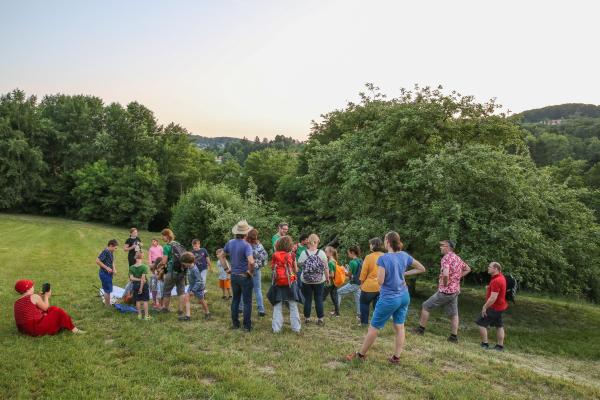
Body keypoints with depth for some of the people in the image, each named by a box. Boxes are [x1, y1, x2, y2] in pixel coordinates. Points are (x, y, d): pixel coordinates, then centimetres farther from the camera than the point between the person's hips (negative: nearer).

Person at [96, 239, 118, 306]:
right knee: (107, 290, 1)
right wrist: (106, 267, -23)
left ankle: (107, 304, 33)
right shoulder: (105, 252, -20)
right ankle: (108, 306, 13)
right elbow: (97, 261, -26)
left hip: (108, 274, 9)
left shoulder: (111, 252, 8)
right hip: (104, 274, -9)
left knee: (108, 290, 20)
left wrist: (114, 269, 1)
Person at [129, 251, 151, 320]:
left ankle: (139, 315, 19)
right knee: (145, 300, 4)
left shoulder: (131, 267, -3)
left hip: (135, 285, 3)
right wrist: (141, 288, -16)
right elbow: (143, 278, -20)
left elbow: (131, 278, -9)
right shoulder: (144, 267, -16)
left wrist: (138, 279, -6)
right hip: (144, 285, -3)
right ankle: (146, 315, 7)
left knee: (138, 300, 12)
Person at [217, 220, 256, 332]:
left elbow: (221, 256, 13)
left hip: (234, 276, 6)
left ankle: (235, 323, 25)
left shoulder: (230, 243, 1)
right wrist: (251, 271, -16)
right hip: (245, 277, -6)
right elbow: (251, 261, -33)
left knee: (235, 300, 18)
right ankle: (247, 326, 10)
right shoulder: (246, 245, -19)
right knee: (247, 302, 5)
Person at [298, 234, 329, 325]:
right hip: (319, 281, 0)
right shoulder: (321, 253, -10)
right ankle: (320, 319, 13)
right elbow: (326, 267, -4)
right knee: (319, 299, 9)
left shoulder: (304, 253, -9)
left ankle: (307, 318, 18)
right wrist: (327, 278, 9)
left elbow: (299, 264, 7)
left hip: (306, 281, 0)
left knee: (307, 299, 11)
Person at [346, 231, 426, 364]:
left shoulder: (383, 258, -19)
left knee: (373, 328, 7)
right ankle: (396, 357, 20)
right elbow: (422, 268, 10)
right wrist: (404, 273, 8)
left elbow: (380, 281, -19)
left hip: (389, 299, -5)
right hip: (404, 297, 6)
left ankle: (361, 354, 20)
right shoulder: (404, 255, -1)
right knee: (399, 327, 13)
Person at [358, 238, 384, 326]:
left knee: (364, 303, 16)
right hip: (381, 287, 3)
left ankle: (364, 322, 18)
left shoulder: (369, 257, -14)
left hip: (369, 286, -3)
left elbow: (363, 273, -7)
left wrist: (361, 283, 8)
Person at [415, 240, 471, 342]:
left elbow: (445, 275, -33)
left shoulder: (446, 258, -18)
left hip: (445, 291, -8)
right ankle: (454, 336, 15)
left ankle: (421, 329, 12)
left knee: (425, 306, 5)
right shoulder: (457, 258, 9)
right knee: (453, 314, 13)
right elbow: (468, 269, 25)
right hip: (455, 291, 8)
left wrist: (445, 284, -15)